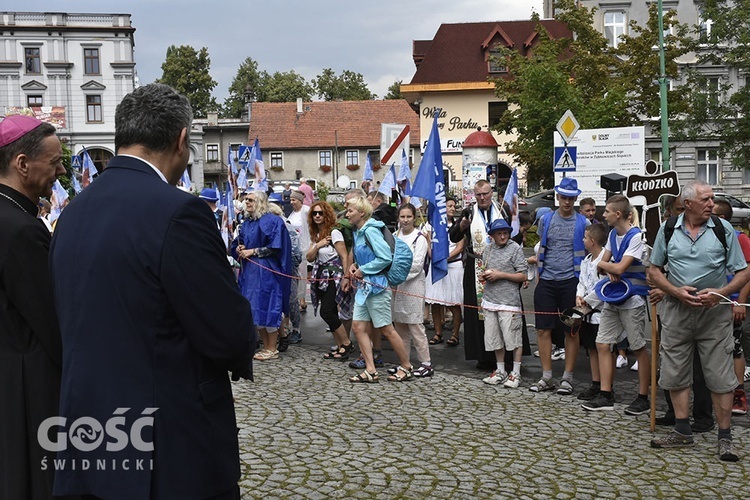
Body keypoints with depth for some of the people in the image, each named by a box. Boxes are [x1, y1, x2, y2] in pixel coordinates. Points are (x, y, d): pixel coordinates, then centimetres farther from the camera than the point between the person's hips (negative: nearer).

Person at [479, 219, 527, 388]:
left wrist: (500, 275, -13)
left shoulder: (515, 249, -4)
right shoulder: (488, 249, 12)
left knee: (513, 338, -4)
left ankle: (515, 374, 7)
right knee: (495, 338, 11)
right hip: (490, 300, 6)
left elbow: (523, 276, -7)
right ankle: (500, 372, 24)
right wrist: (484, 276, 3)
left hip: (509, 300, -6)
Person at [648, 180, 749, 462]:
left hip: (714, 312, -2)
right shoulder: (668, 230, 2)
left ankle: (725, 438, 9)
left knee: (720, 376, 0)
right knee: (675, 373, 7)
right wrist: (676, 291, -9)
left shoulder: (723, 229, -2)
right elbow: (654, 270, 8)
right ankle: (682, 432, 20)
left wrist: (719, 293, -17)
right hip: (677, 309, 2)